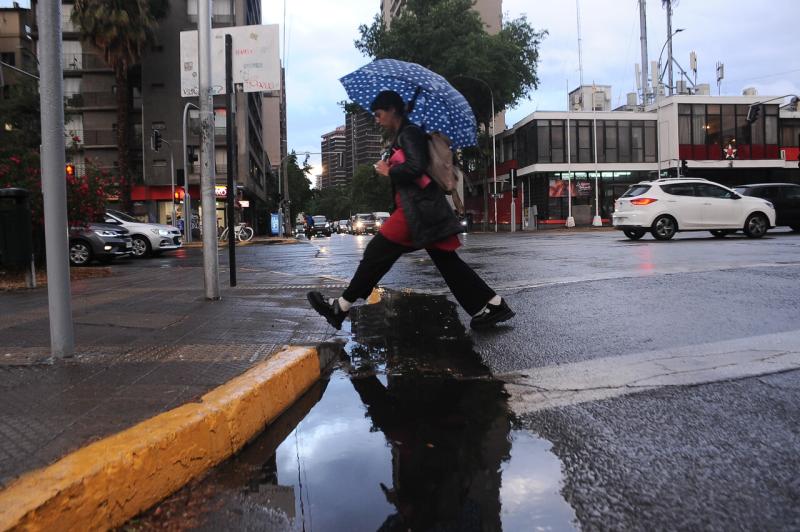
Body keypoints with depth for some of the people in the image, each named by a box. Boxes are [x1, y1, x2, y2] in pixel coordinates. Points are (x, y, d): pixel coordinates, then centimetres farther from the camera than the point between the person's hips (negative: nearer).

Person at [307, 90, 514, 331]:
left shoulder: (409, 133, -6)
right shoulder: (402, 136, 23)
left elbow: (416, 167, -20)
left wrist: (388, 171, -7)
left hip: (419, 209, -10)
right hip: (427, 210, 10)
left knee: (377, 253, -7)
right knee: (446, 260, 8)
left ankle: (341, 307, -2)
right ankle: (492, 304, 8)